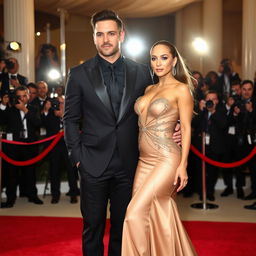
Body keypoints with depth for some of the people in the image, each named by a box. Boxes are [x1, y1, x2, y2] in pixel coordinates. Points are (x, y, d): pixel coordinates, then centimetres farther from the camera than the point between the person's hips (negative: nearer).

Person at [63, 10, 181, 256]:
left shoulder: (141, 72, 4)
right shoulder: (79, 74, 0)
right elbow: (70, 119, 3)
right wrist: (77, 156, -3)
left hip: (128, 164, 2)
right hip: (93, 164, -1)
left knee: (122, 226, 14)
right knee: (93, 225, 9)